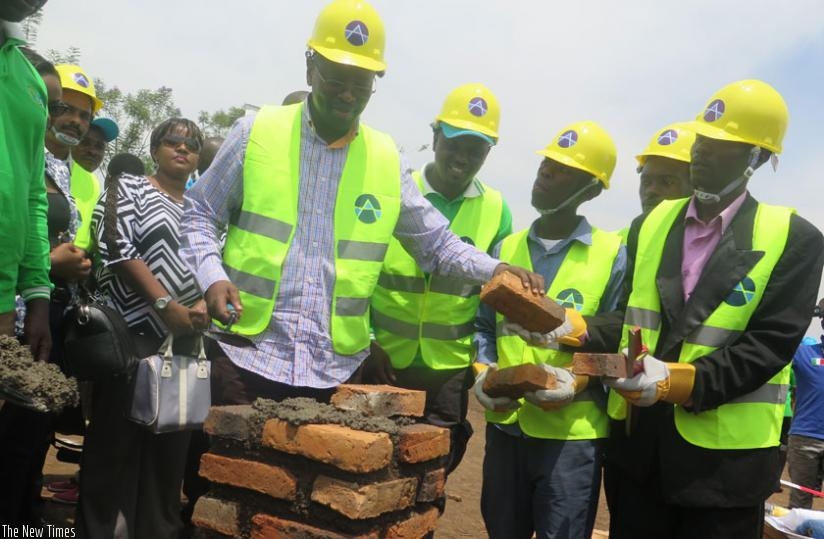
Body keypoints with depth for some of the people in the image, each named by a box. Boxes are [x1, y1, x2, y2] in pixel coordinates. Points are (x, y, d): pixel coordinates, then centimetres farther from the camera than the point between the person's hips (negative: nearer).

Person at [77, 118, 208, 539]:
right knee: (115, 439, -1)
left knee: (171, 442, 8)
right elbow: (118, 252, -9)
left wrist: (204, 304, -7)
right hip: (131, 333, -4)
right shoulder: (129, 188, 3)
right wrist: (165, 305, -16)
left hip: (185, 340, 5)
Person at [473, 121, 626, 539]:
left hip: (572, 432, -4)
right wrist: (484, 371, -6)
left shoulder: (613, 255, -4)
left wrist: (578, 380, -19)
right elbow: (485, 326, 12)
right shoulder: (506, 249, 9)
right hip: (505, 425, 4)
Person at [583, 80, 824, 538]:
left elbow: (770, 344, -14)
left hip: (725, 452, -3)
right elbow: (632, 319, 9)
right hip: (637, 440, 4)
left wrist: (680, 380, -26)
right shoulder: (650, 225, 7)